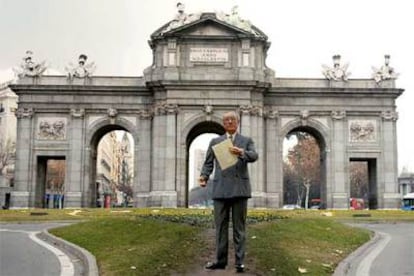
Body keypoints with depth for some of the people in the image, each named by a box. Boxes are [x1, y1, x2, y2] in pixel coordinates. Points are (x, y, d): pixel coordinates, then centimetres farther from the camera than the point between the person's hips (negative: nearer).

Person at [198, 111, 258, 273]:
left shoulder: (246, 141, 10)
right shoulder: (215, 142, 16)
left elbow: (254, 156, -8)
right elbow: (208, 163, 11)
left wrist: (242, 153, -29)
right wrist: (204, 176, -8)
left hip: (239, 188, -2)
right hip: (221, 188, 2)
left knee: (239, 227, 1)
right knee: (220, 226, 5)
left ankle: (240, 262, 5)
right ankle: (220, 260, 13)